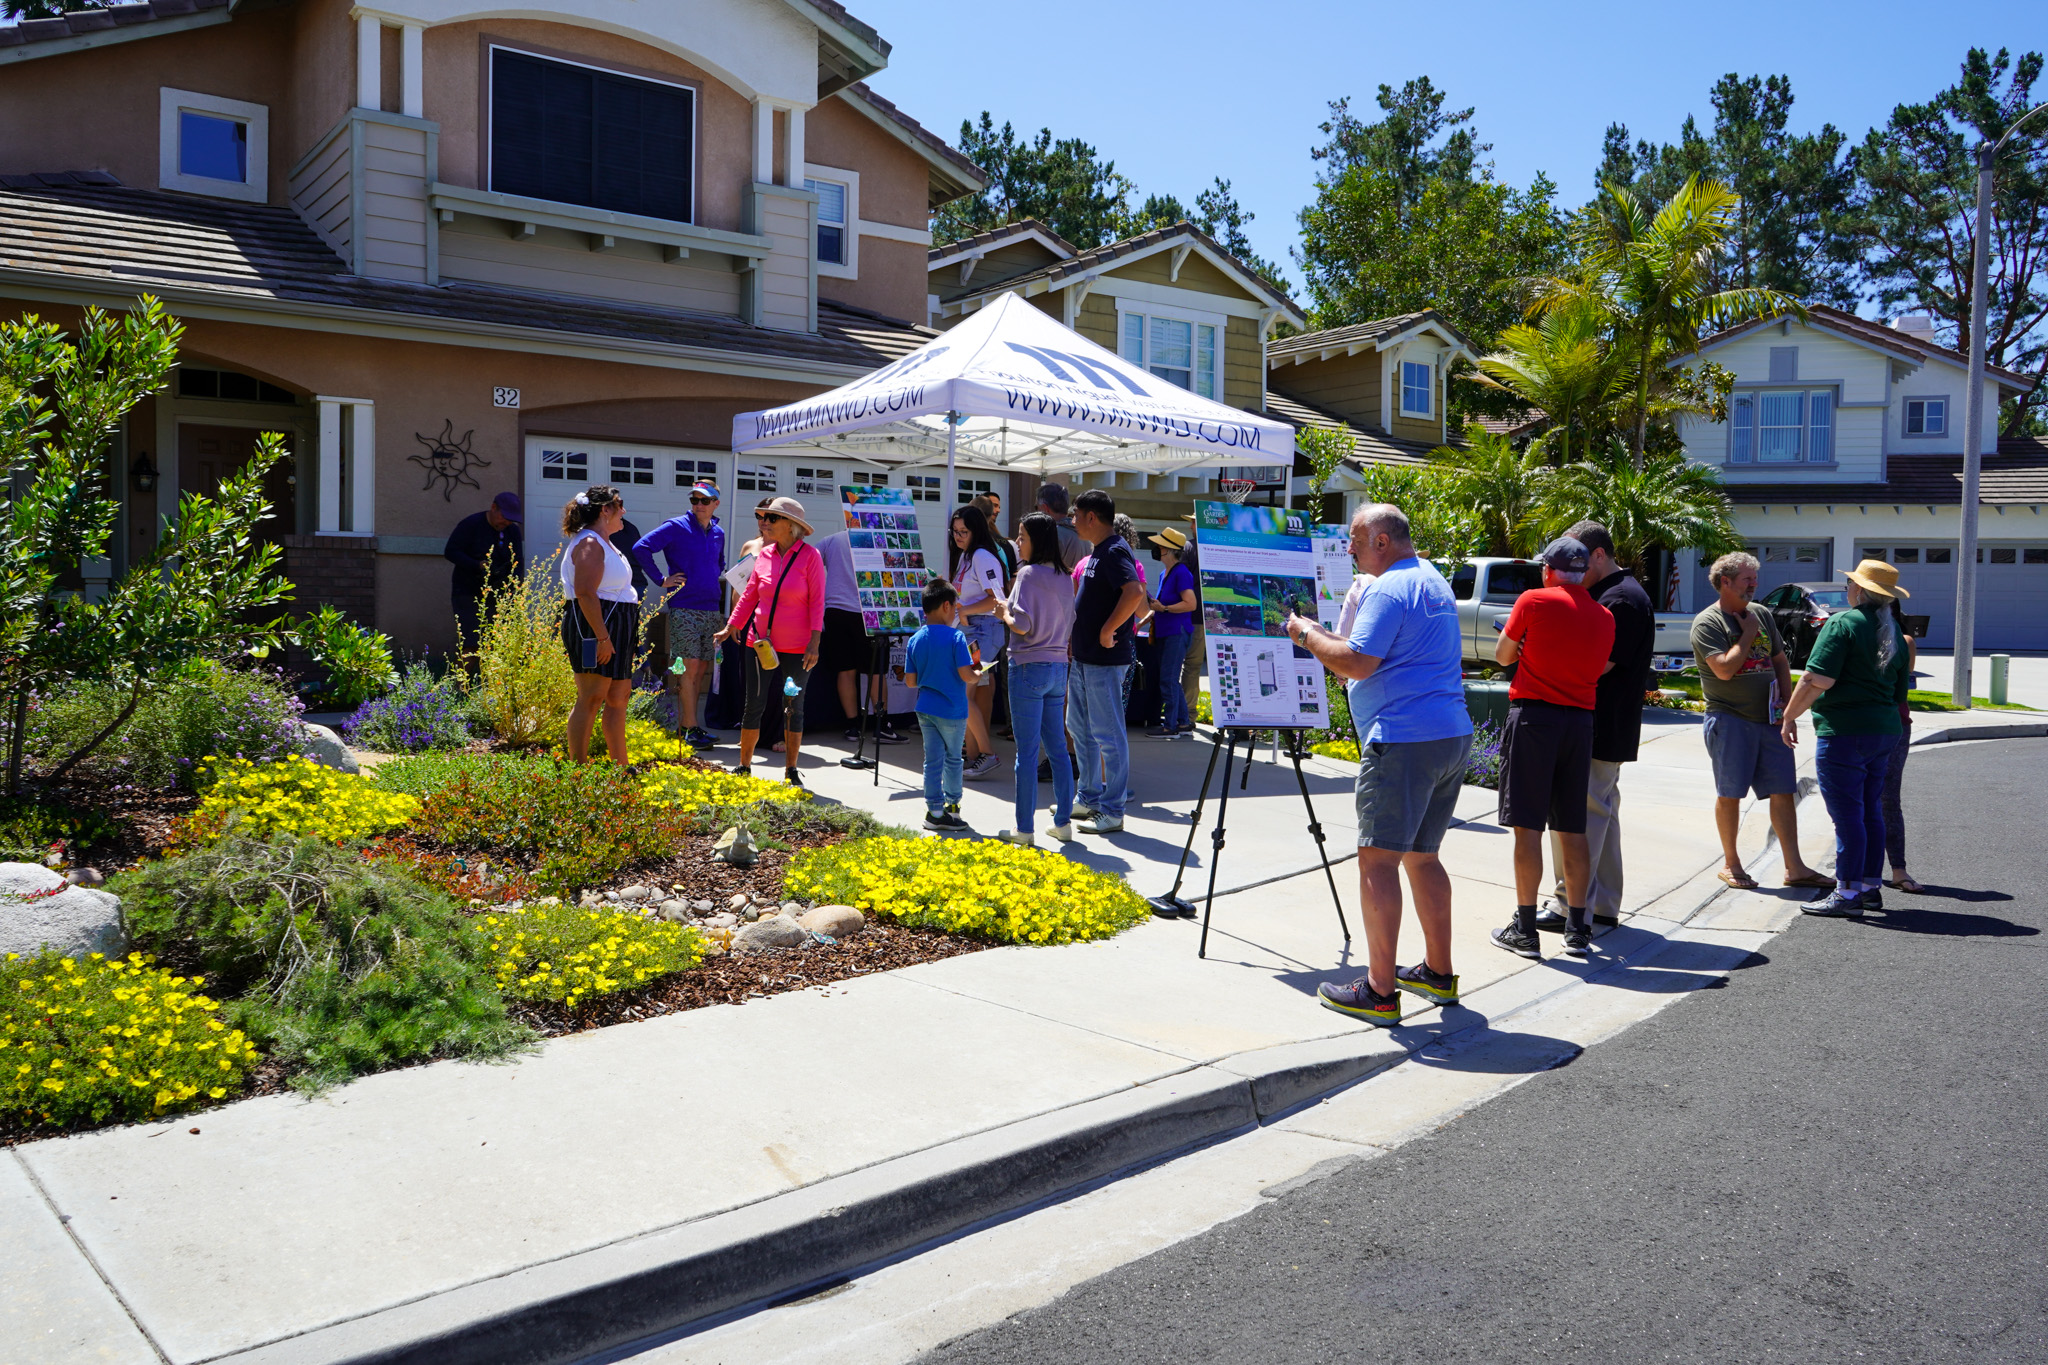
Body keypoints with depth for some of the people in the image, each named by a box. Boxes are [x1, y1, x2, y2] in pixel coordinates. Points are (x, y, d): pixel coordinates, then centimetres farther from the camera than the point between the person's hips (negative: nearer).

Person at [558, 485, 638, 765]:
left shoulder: (603, 543, 20)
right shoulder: (589, 543, -12)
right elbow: (585, 593, -22)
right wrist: (602, 637, -25)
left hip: (614, 631, 11)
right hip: (594, 627, -11)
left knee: (618, 697, 11)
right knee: (591, 698, -10)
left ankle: (621, 768, 18)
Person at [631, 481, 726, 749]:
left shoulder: (718, 533, 14)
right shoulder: (676, 527, -4)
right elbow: (641, 548, -11)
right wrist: (661, 580, -11)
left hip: (711, 610, 6)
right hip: (684, 609, -6)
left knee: (701, 670, 7)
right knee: (690, 668, -9)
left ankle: (684, 724, 15)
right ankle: (690, 728, -5)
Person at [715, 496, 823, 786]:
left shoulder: (810, 556, -7)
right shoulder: (764, 555, 5)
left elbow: (817, 601, -8)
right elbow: (749, 596, 12)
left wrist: (814, 643, -13)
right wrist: (730, 627, 8)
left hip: (796, 647, -3)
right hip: (762, 642, 3)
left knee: (794, 708, 6)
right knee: (754, 705, 6)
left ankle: (790, 771, 16)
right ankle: (743, 766, 18)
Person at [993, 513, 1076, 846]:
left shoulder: (1029, 574, -11)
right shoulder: (1064, 578, 11)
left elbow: (1022, 625, -18)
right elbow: (1070, 628, 14)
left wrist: (1004, 609, 0)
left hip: (1029, 667, -7)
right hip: (1058, 668, 7)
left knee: (1027, 752, -3)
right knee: (1057, 748, 12)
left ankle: (1024, 830, 1)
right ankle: (1063, 822, 16)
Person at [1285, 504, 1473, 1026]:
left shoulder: (1389, 589, -11)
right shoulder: (1435, 582, 21)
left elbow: (1358, 663, -18)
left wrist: (1308, 635, -3)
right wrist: (1324, 636, 22)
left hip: (1403, 741, -10)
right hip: (1453, 735, 10)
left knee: (1378, 859, -6)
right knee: (1421, 855, 18)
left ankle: (1380, 992, -6)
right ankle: (1438, 973, 25)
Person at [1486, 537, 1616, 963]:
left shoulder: (1534, 600, -4)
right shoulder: (1604, 617, 8)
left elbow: (1502, 656, 4)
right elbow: (1602, 670, 12)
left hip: (1533, 715, -5)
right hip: (1580, 720, 5)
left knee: (1527, 826, -2)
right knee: (1573, 829, 10)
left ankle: (1525, 930, 0)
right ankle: (1577, 929, 14)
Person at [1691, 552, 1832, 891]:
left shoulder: (1762, 615, 14)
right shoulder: (1707, 622, -7)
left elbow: (1781, 661, 19)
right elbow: (1724, 669, -19)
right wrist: (1748, 634, -8)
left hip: (1770, 719, 6)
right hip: (1730, 720, -6)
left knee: (1784, 792, 4)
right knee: (1730, 794, 1)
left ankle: (1794, 867, 8)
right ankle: (1730, 864, 14)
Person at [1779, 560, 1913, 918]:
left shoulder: (1843, 623, -10)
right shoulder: (1894, 633, 15)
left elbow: (1817, 679, -19)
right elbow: (1899, 692, 20)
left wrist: (1790, 716, -8)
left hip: (1844, 731, -9)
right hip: (1884, 731, 9)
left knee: (1847, 814, -5)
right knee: (1871, 812, 15)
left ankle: (1847, 894, -1)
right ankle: (1869, 887, 22)